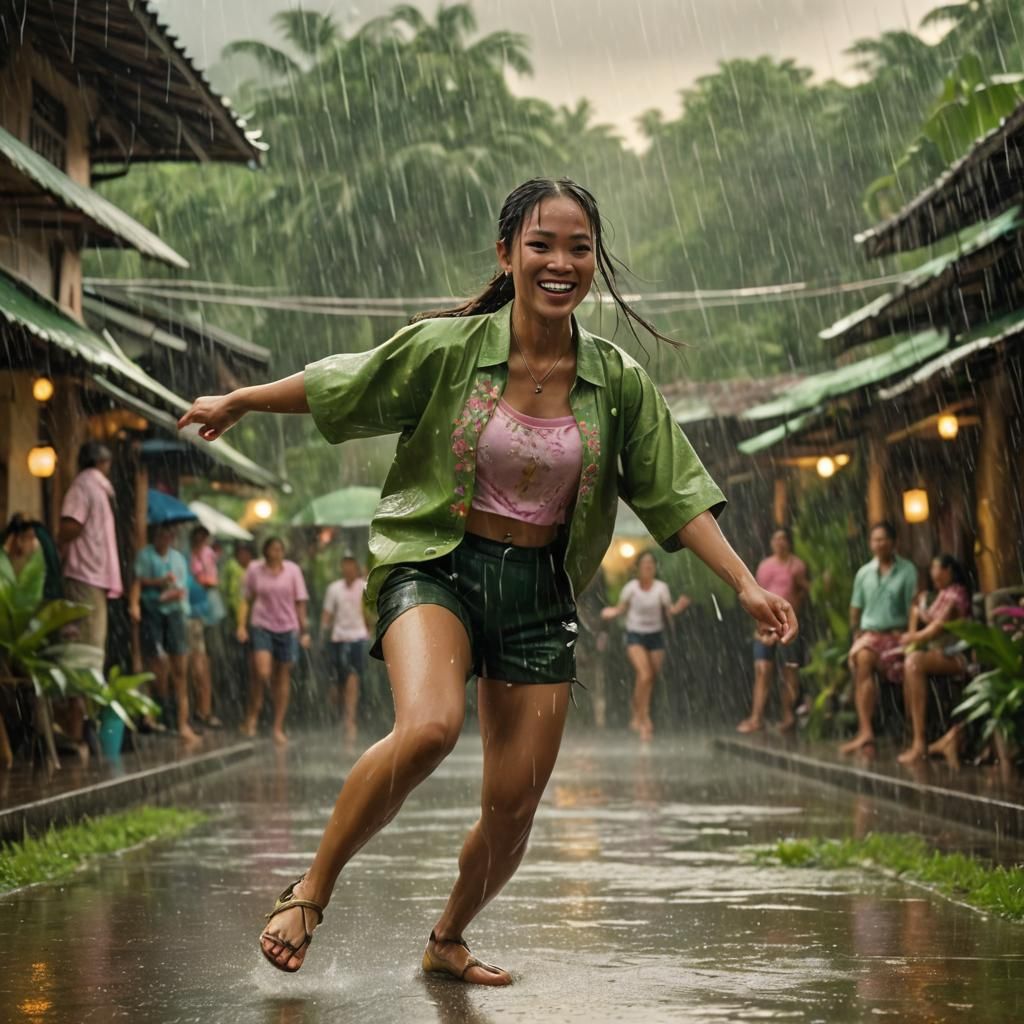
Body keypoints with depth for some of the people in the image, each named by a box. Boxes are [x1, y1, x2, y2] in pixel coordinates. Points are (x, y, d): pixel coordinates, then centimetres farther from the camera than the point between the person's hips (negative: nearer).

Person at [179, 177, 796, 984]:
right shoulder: (447, 349, -8)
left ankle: (449, 941, 36)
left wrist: (746, 584, -7)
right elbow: (335, 386, 4)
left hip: (541, 590, 3)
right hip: (438, 564, -3)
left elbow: (675, 493, 2)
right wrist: (235, 403, 15)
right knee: (429, 728, -34)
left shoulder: (618, 382, -1)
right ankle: (310, 893, -13)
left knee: (513, 810, 5)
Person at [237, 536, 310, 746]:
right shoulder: (254, 570, 2)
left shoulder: (293, 570, 3)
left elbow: (301, 602, 6)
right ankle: (252, 714, 3)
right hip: (261, 626, -2)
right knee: (261, 671, -19)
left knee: (283, 677, 5)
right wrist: (241, 625, -3)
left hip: (287, 628, 2)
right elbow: (246, 600, 7)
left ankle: (278, 727, 13)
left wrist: (304, 630, 3)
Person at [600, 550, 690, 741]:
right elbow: (621, 608, 0)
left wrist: (680, 606, -25)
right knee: (644, 676, -22)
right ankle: (644, 720, -11)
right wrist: (610, 613, -20)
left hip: (656, 635, 3)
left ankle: (637, 718, 30)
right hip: (635, 635, -3)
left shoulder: (661, 587, -8)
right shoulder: (631, 587, -10)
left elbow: (670, 611, -5)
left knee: (652, 679, 8)